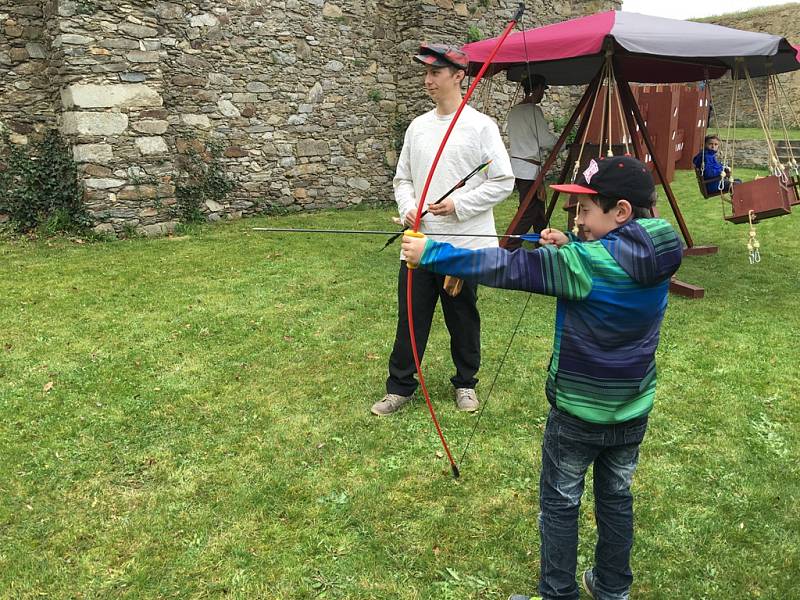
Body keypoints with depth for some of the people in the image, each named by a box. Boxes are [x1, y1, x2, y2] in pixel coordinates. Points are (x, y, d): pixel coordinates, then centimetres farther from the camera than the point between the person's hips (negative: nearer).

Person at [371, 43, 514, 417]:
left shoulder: (480, 126, -5)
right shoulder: (418, 126, 10)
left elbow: (503, 181, -7)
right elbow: (402, 178, 16)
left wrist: (458, 205, -15)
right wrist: (407, 208, -4)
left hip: (463, 245, -4)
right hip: (419, 243, 4)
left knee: (463, 319, 10)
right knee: (410, 317, 9)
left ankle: (465, 383, 30)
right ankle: (400, 386, 22)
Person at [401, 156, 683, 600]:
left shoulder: (588, 262, -27)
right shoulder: (658, 257, -6)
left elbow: (506, 267, -25)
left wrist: (431, 254, -19)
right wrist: (569, 247, -4)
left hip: (578, 413, -7)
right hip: (632, 412, 7)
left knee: (560, 504, 12)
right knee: (616, 497, 23)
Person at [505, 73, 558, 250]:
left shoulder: (513, 111, 12)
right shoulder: (534, 110, -13)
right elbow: (546, 141, -13)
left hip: (516, 165, 9)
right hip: (529, 168, -9)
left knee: (538, 205, 20)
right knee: (527, 213, -7)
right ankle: (508, 249, -11)